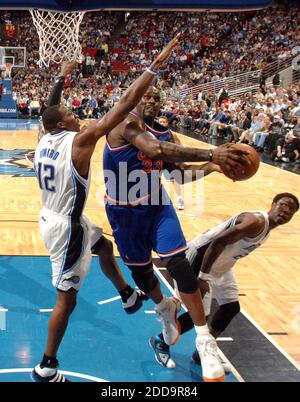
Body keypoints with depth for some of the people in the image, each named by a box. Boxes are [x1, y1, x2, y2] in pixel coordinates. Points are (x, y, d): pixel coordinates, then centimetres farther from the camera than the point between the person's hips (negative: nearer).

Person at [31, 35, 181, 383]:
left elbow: (50, 109, 24)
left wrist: (62, 78, 31)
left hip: (54, 218, 9)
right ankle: (45, 369, 13)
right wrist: (156, 64, -22)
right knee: (67, 299, 1)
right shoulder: (80, 139, -21)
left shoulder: (44, 139, -1)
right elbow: (126, 103, -24)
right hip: (66, 227, -9)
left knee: (105, 246, 31)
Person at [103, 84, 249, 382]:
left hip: (156, 205, 4)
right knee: (139, 268, 11)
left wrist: (213, 164, -8)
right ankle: (165, 308, 46)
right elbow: (154, 150, -38)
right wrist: (209, 154, -46)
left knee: (178, 262, -12)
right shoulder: (126, 123, -19)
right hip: (125, 210, -4)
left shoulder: (160, 133, 4)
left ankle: (204, 340, -7)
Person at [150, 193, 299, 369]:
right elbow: (218, 242, -32)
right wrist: (202, 277, -32)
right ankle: (160, 342, 13)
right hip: (200, 260, -10)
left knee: (231, 307, 10)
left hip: (221, 267, 10)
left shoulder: (267, 228, 5)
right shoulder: (256, 222, -27)